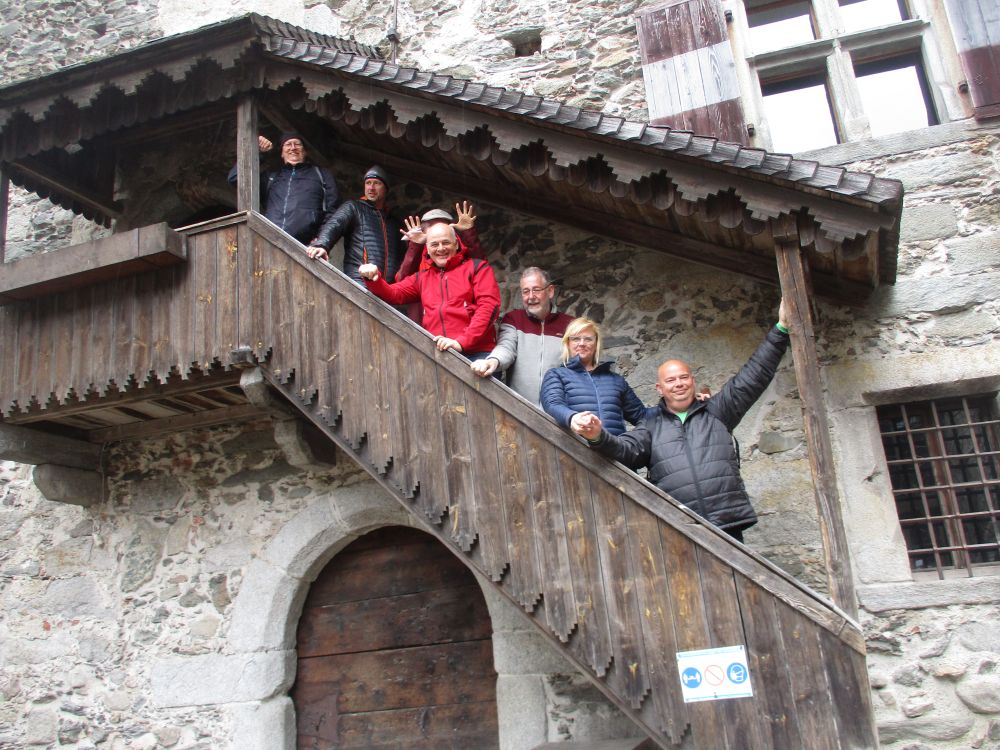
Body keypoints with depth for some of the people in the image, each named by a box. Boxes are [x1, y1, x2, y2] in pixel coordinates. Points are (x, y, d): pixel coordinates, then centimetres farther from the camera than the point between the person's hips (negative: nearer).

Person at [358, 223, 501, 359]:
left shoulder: (477, 267, 12)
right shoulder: (422, 278, 26)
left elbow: (489, 306, -1)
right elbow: (392, 294, 17)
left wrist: (462, 342, -12)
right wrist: (373, 278, -5)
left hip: (476, 353, -3)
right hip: (439, 355, 4)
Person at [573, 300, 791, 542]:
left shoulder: (716, 412, 17)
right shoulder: (651, 427, 15)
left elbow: (752, 377, 14)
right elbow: (625, 449, -1)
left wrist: (781, 328, 11)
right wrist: (599, 437, -25)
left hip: (727, 525, 1)